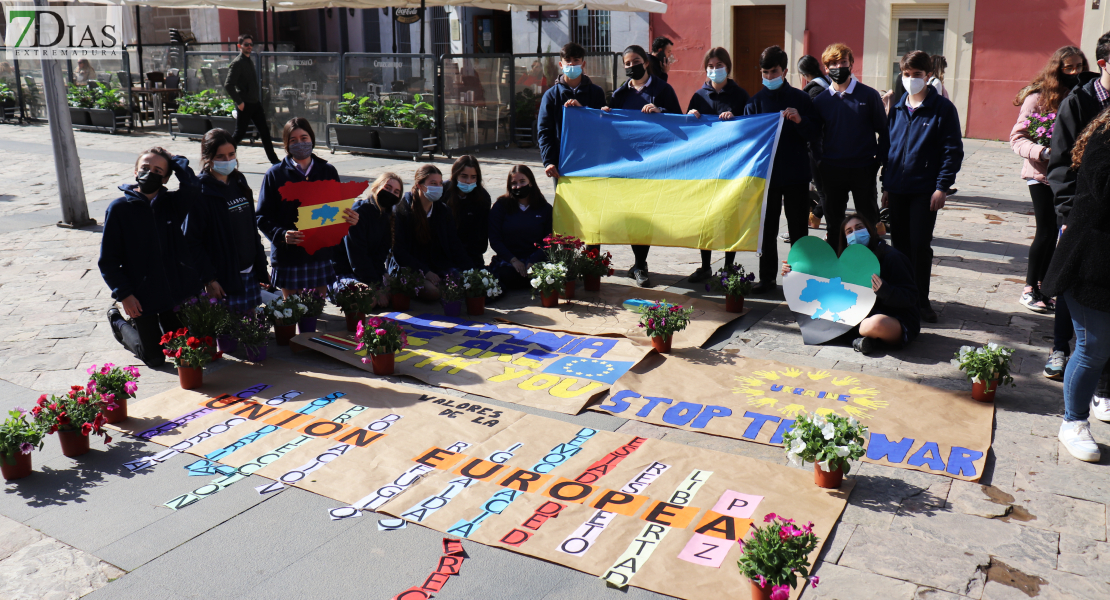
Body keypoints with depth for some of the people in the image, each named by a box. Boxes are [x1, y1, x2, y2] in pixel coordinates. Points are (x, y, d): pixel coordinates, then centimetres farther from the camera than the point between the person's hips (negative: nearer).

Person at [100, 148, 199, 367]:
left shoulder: (172, 203, 1)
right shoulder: (119, 208, -7)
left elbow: (191, 185, -24)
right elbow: (107, 260, -6)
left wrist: (174, 160, -9)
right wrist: (123, 294, -14)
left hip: (177, 292, 3)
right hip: (141, 296, -3)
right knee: (155, 358, 9)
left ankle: (157, 325, 41)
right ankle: (119, 322, 34)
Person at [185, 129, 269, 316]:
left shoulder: (239, 184, 10)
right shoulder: (201, 192, -11)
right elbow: (192, 241, -13)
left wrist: (262, 268, 14)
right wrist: (208, 279, -17)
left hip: (248, 273, 6)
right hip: (222, 279, -6)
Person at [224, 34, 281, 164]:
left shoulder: (250, 61, 14)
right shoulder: (237, 63, -12)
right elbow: (228, 85, -21)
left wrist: (258, 98, 13)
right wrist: (239, 102, -19)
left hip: (255, 103, 8)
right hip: (245, 105, -8)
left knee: (265, 131, 8)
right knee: (239, 134, -2)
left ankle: (274, 160, 12)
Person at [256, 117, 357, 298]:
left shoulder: (328, 172, 8)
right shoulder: (275, 174, 1)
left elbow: (339, 210, 12)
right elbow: (262, 217, -3)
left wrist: (350, 220, -12)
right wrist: (282, 235, -22)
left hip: (320, 254, 2)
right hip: (288, 257, -2)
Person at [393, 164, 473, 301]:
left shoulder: (443, 210, 12)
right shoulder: (402, 209, -4)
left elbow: (455, 244, 11)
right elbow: (399, 250, -9)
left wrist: (469, 269, -6)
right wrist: (425, 272, -20)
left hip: (440, 266, 4)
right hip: (412, 268, -4)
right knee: (432, 291, -33)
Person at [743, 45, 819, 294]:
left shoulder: (800, 98, 3)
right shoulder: (756, 100, 6)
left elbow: (814, 134, 0)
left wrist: (799, 120, -17)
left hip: (796, 173, -1)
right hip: (766, 171, 1)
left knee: (798, 228, 5)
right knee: (766, 228, 6)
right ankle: (767, 277, 16)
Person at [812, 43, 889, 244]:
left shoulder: (869, 95, 0)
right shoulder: (820, 100, 5)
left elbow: (884, 131, 3)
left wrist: (878, 160, -6)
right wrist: (820, 162, -1)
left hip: (863, 169, -2)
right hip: (831, 171, 2)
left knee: (868, 222, 5)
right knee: (833, 223, 10)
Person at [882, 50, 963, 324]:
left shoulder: (942, 108, -3)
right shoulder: (897, 109, 12)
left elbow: (953, 150, -5)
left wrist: (942, 187, -13)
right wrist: (886, 184, 12)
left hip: (925, 190, -4)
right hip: (897, 189, 5)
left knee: (920, 246, -2)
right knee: (900, 245, 9)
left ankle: (921, 301, 10)